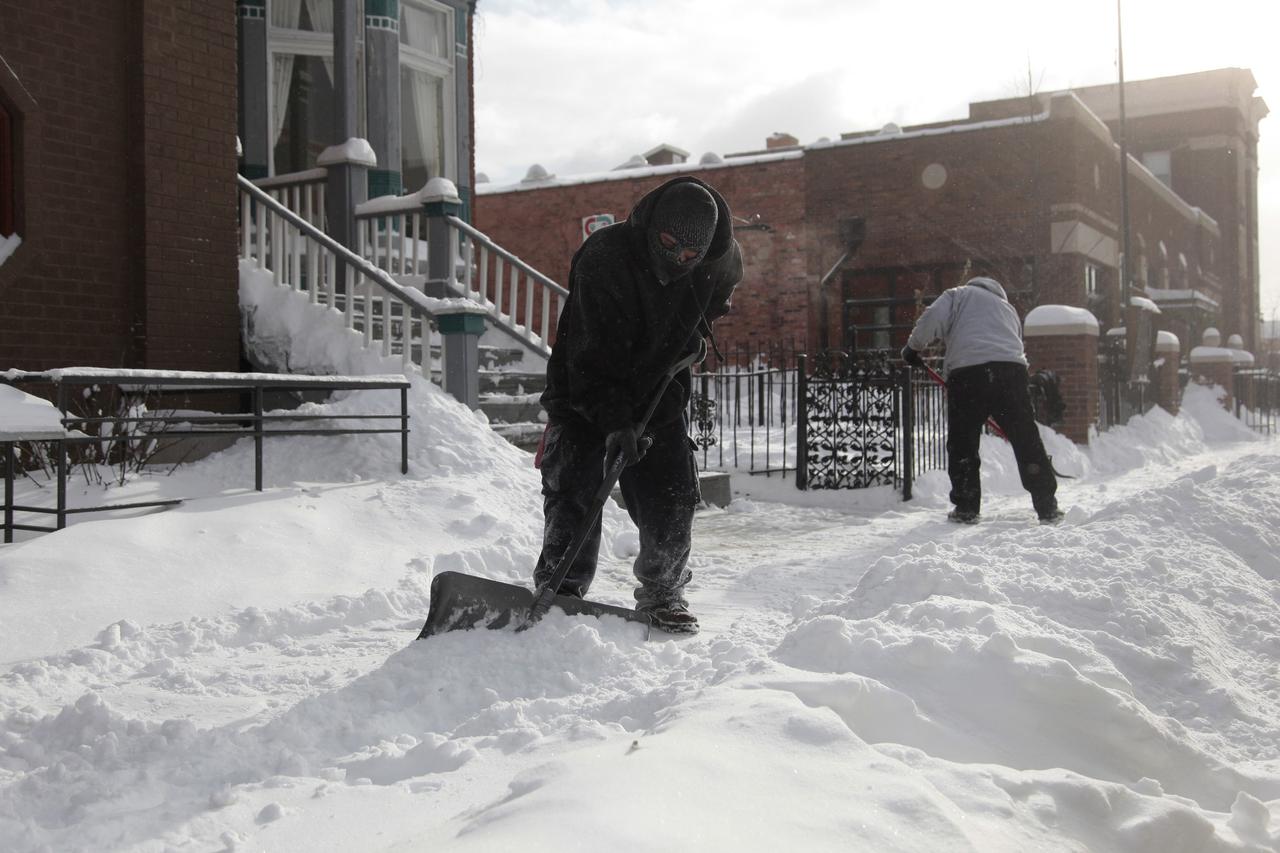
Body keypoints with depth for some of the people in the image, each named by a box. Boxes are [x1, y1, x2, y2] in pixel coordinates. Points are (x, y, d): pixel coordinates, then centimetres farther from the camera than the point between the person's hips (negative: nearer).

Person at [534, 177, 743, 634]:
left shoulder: (716, 260, -11)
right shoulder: (602, 257, -28)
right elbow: (593, 356, -30)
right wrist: (614, 422, -37)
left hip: (661, 394, 4)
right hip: (585, 395, -3)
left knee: (672, 499, 1)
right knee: (573, 497, -10)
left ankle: (663, 593, 18)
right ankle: (560, 593, 1)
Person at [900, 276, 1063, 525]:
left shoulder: (959, 294, 21)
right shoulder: (1008, 307, 35)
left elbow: (933, 318, 1)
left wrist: (913, 347, 13)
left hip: (967, 371, -4)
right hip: (1011, 370, 4)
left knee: (962, 443, 7)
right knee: (1027, 441, 9)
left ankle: (966, 508, 8)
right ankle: (1047, 507, 10)